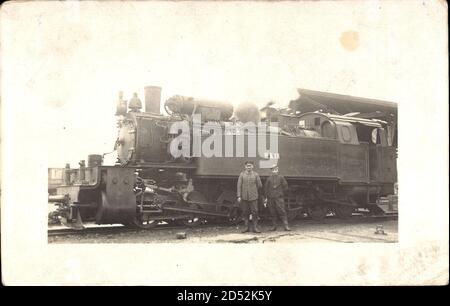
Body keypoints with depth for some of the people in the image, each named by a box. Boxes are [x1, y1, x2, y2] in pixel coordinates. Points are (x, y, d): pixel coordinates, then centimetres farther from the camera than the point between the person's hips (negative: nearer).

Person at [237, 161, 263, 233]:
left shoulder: (255, 175, 2)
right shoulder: (242, 174, 2)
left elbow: (260, 186, 9)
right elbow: (239, 186, 0)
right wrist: (239, 196, -5)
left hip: (253, 197, -1)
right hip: (244, 197, 1)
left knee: (254, 212, -4)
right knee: (245, 212, 5)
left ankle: (255, 227, 2)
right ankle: (246, 227, 13)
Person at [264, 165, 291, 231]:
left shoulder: (281, 178, 5)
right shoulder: (269, 179, 11)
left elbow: (285, 186, 8)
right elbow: (266, 188, 15)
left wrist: (281, 193, 6)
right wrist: (267, 196, 8)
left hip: (279, 198, -3)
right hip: (270, 198, 3)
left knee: (282, 212, -9)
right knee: (272, 213, 4)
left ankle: (286, 226, -10)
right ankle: (274, 226, 12)